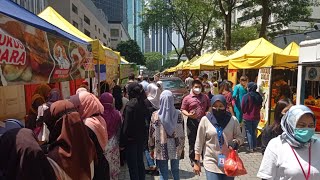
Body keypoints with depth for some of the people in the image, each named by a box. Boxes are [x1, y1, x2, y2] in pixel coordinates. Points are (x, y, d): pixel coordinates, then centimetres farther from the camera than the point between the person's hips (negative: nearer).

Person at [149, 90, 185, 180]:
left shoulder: (156, 115, -11)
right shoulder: (178, 114, -6)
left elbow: (152, 134, -6)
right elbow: (182, 132, -1)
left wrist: (151, 148, 6)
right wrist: (182, 147, 10)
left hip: (161, 149, -2)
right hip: (176, 148, 2)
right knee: (175, 171, 19)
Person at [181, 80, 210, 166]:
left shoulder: (205, 97, 10)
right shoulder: (187, 98, -1)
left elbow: (209, 107, 18)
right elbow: (183, 109, -2)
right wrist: (188, 114, -21)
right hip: (192, 121, -2)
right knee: (192, 141, 6)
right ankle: (193, 160, 20)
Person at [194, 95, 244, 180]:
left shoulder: (233, 120, -5)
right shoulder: (205, 120, -8)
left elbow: (240, 137, 6)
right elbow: (199, 142, -3)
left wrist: (235, 142, -17)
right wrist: (196, 162, -1)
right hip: (211, 163, -2)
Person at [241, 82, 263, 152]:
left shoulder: (246, 96, -16)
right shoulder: (259, 96, -1)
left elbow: (242, 108, -9)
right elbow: (260, 106, 9)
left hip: (248, 117, -5)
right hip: (256, 117, 5)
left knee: (249, 132, 6)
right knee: (254, 131, 18)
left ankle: (251, 148, 7)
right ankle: (255, 147, 24)